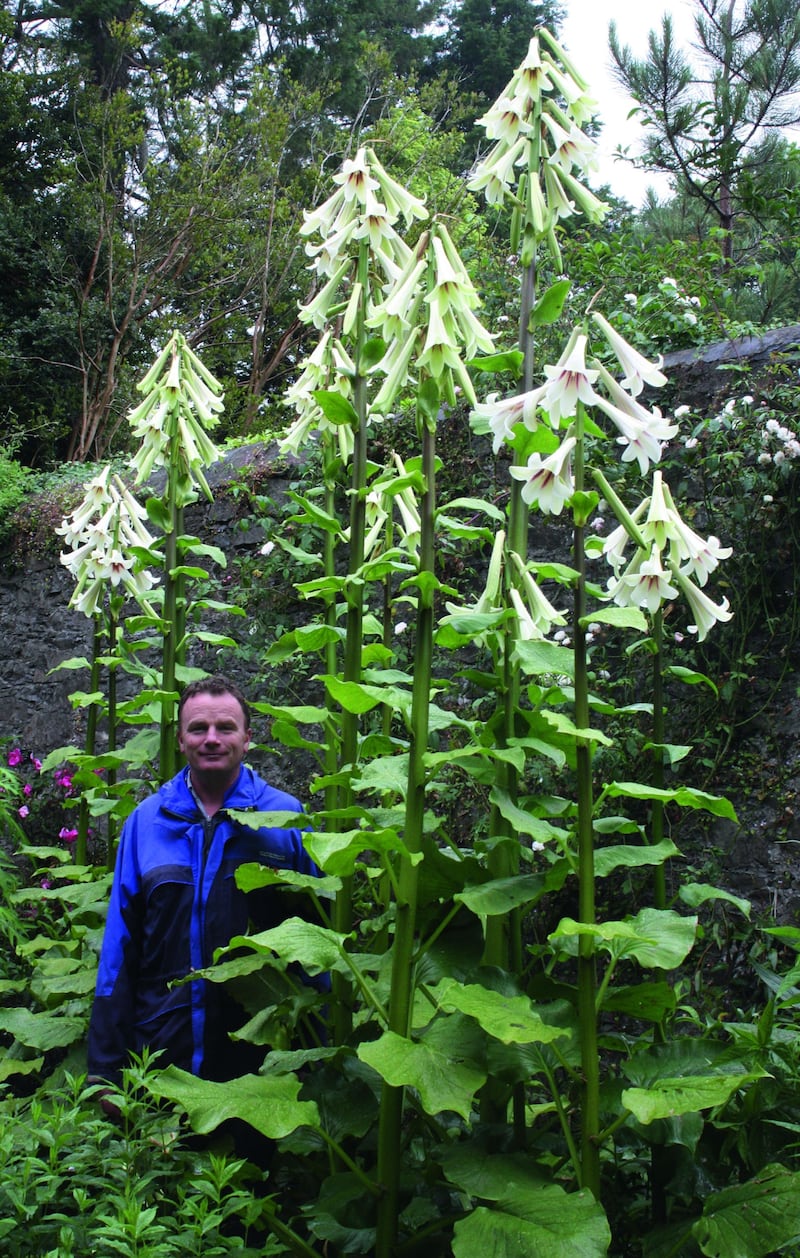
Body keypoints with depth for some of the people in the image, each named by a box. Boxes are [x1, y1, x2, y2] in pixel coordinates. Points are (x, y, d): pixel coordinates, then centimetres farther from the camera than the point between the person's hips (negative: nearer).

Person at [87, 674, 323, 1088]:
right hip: (160, 1051, 2)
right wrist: (105, 1067, 2)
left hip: (260, 1056, -1)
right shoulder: (144, 821, 4)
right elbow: (119, 946, 5)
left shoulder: (286, 817, -2)